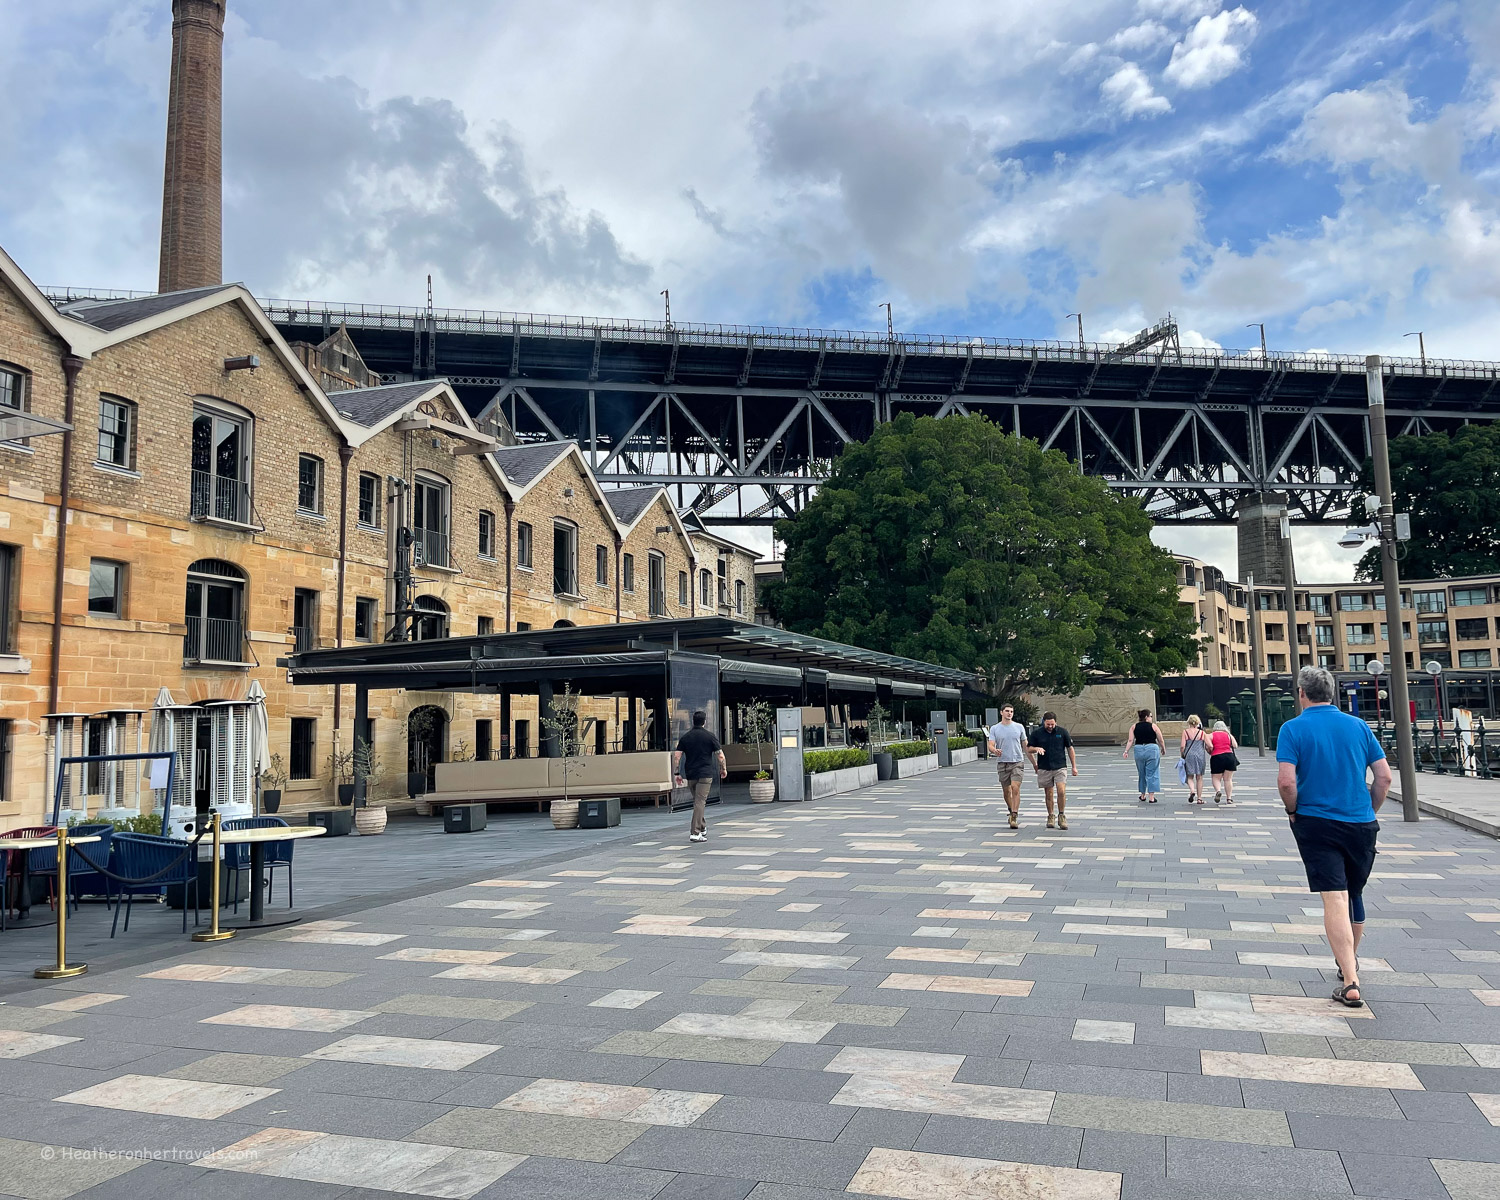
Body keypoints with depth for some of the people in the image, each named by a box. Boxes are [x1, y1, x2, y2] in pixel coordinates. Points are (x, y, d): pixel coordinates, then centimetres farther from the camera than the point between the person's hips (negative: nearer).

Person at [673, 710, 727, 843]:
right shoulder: (709, 736, -4)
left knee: (698, 801, 20)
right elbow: (720, 755, -5)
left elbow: (677, 756, 0)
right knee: (700, 802, -7)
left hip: (690, 774, 4)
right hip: (705, 774, -4)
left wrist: (677, 773, 4)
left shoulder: (685, 737, 5)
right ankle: (695, 833, -13)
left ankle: (702, 827, 30)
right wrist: (723, 769, 10)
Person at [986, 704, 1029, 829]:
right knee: (1007, 791, 8)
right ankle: (1012, 812, 30)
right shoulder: (994, 728, 4)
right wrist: (995, 751, -27)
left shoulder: (1019, 727, 6)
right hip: (1002, 763, 1)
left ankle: (1014, 818, -15)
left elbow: (1025, 745, 14)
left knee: (1015, 788, -15)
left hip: (1017, 762, -1)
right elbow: (991, 746, -3)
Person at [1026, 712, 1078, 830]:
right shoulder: (1036, 733, 0)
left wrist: (1074, 767, 8)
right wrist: (1036, 749, -17)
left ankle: (1061, 816, 1)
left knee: (1061, 791, -14)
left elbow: (1070, 749, 8)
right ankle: (1051, 816, 21)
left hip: (1060, 767, -1)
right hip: (1044, 769, 1)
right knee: (1048, 794, 6)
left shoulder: (1062, 732, 0)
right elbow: (1029, 749, 7)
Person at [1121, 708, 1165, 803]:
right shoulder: (1153, 726, -1)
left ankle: (1143, 796, 26)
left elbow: (1130, 740, -3)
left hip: (1138, 750, 3)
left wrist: (1126, 751, -4)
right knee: (1152, 774, 2)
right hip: (1152, 749, -3)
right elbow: (1161, 740, 3)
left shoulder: (1134, 727, 6)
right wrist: (1163, 749, 19)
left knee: (1141, 774, 16)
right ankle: (1151, 797, 0)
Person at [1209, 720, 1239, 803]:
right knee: (1228, 779, 8)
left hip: (1216, 757, -2)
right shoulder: (1229, 735, 9)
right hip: (1229, 756, 2)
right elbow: (1235, 746, 3)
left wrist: (1211, 753, 11)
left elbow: (1209, 747, -8)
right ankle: (1229, 798, 7)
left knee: (1216, 778, 7)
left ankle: (1218, 791, -20)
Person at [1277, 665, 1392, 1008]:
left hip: (1317, 823, -4)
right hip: (1361, 825, 4)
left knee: (1334, 898, -6)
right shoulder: (1358, 726, 4)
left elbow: (1286, 781, -17)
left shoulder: (1293, 729, -8)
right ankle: (1349, 960, 41)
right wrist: (1369, 812, 16)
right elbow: (1384, 777, 3)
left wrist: (1294, 811, 1)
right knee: (1354, 894, 21)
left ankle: (1350, 983, -14)